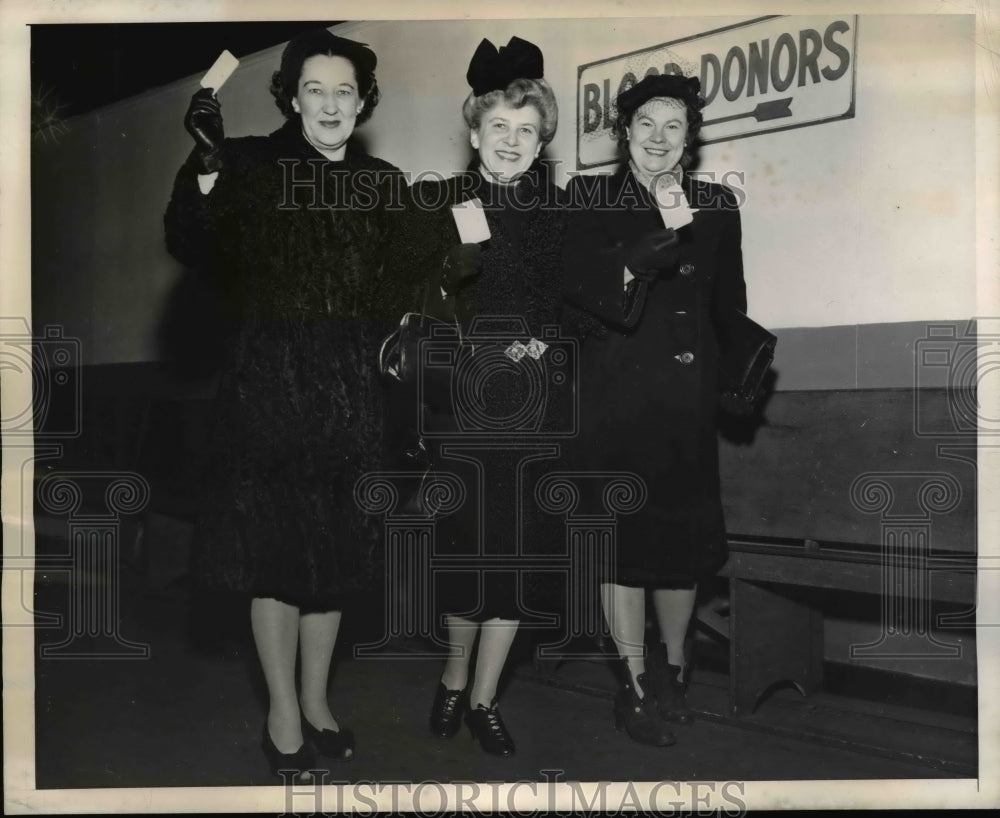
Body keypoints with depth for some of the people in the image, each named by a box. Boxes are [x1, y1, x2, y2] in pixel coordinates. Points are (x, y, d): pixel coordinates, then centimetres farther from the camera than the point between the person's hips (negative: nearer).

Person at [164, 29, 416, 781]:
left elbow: (397, 296, 13)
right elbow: (193, 249, -15)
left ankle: (317, 702, 25)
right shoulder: (251, 166, -1)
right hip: (270, 389, -3)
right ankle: (283, 713, 15)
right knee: (277, 555, 0)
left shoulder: (383, 185, 9)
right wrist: (206, 164, -25)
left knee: (334, 553, 10)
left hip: (350, 396, 4)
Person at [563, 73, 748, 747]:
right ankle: (636, 686, 10)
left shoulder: (716, 204, 11)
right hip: (618, 388, -2)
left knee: (683, 533, 7)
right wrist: (663, 234, -20)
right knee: (623, 534, -1)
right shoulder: (590, 198, 4)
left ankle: (674, 664, 27)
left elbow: (731, 306, 10)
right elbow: (583, 285, -12)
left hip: (690, 390, 3)